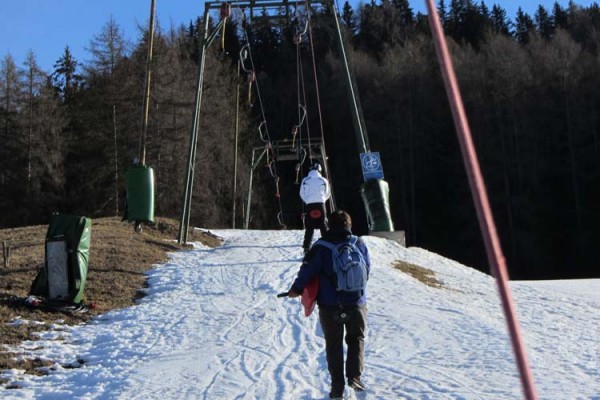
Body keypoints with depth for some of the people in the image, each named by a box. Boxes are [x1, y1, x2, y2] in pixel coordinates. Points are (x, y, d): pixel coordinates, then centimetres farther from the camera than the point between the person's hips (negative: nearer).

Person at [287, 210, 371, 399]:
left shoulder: (322, 247, -8)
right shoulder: (359, 244, 0)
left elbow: (308, 269, -9)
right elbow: (367, 270, 10)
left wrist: (296, 289, 7)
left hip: (329, 305, -1)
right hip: (356, 302, 1)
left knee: (333, 344, 10)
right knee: (356, 339, 19)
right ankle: (354, 376, 3)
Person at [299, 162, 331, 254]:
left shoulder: (305, 180, 2)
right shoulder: (323, 180, 1)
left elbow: (302, 194, 9)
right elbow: (328, 194, 11)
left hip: (309, 205, 0)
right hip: (321, 205, 0)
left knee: (309, 228, 5)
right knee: (324, 227, 7)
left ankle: (306, 247, 0)